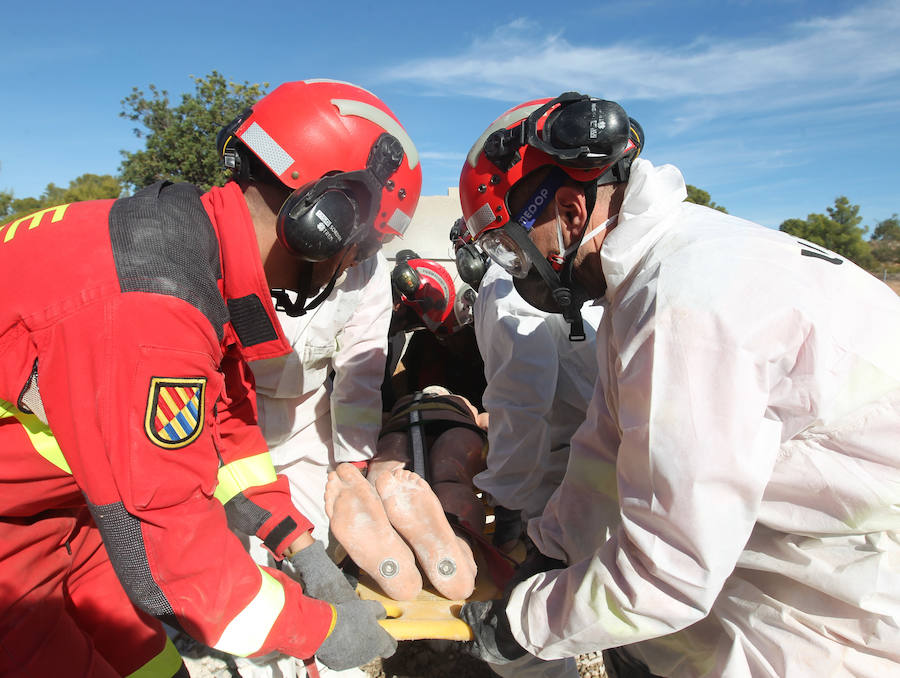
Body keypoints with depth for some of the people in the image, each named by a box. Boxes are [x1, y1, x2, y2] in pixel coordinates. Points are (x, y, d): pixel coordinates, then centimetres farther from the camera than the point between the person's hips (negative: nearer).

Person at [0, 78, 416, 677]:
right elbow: (162, 543, -29)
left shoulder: (201, 240, -5)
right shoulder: (148, 311, -35)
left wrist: (299, 545, 2)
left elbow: (224, 422, 3)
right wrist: (318, 628, -15)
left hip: (61, 506, 8)